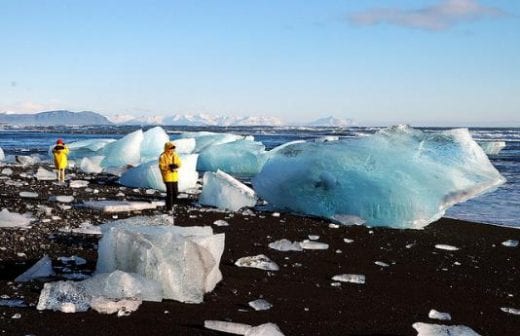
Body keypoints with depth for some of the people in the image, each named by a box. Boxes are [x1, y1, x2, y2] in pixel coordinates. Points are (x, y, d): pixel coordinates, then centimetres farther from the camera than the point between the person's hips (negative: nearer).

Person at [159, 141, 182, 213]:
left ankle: (171, 205, 28)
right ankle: (169, 208, -1)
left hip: (175, 176, 6)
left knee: (175, 192, 8)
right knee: (170, 192, -9)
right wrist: (169, 167, -27)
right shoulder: (163, 157, -11)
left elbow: (179, 163, 11)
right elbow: (161, 166, -14)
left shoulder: (175, 155, 8)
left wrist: (176, 166, -12)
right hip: (167, 177, -6)